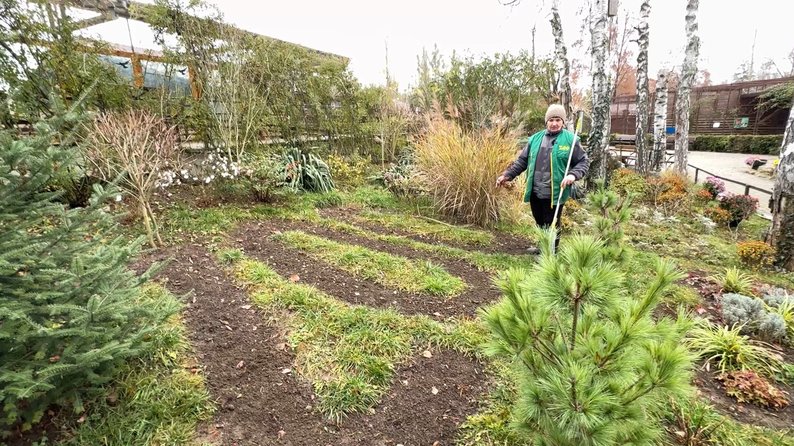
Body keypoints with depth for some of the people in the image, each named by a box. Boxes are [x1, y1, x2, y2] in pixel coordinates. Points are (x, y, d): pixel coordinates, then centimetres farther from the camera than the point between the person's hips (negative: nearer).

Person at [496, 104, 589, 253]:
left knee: (552, 226, 8)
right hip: (535, 192, 5)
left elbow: (584, 161, -1)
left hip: (554, 194, -4)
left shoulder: (570, 140, -5)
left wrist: (573, 175, -20)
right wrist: (507, 175, 3)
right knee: (540, 223, 20)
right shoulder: (535, 139, 7)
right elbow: (522, 160, 12)